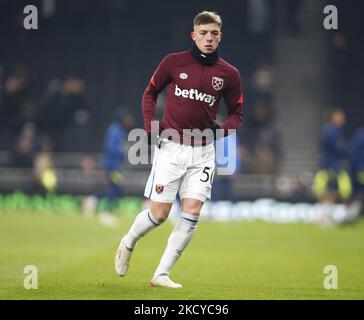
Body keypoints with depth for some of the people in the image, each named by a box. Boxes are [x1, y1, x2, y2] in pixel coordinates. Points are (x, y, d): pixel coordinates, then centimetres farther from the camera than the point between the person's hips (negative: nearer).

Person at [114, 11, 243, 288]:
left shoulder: (229, 74, 2)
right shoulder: (174, 62, -1)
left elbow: (237, 114, 11)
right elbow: (150, 93, 11)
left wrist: (221, 129, -9)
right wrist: (150, 126, -3)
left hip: (202, 152, 2)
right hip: (170, 147, -2)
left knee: (191, 213, -9)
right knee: (159, 214, -4)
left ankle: (162, 274, -1)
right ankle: (128, 243, 28)